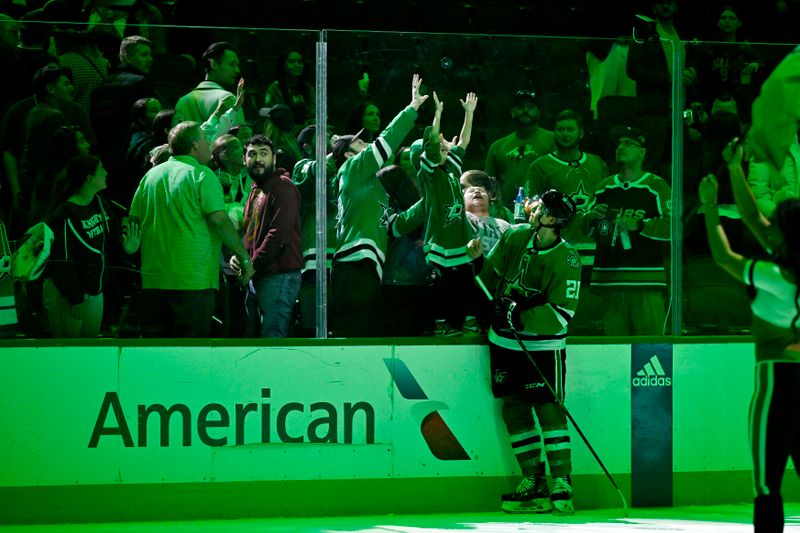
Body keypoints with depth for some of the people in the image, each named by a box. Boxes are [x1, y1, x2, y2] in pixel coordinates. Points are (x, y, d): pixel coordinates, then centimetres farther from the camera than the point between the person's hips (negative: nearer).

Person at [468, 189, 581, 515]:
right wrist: (478, 261, -9)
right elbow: (492, 278, 10)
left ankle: (561, 484, -8)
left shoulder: (566, 261, -16)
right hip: (505, 341, 6)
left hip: (543, 346, -6)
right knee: (514, 410, 7)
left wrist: (523, 313, -27)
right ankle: (533, 482, 13)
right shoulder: (514, 237, -1)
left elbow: (562, 316, -19)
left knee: (548, 409, -10)